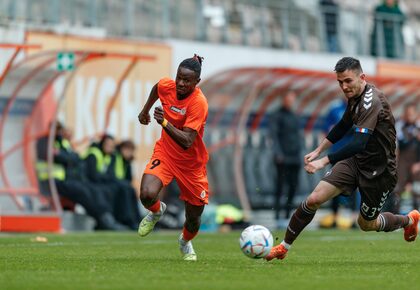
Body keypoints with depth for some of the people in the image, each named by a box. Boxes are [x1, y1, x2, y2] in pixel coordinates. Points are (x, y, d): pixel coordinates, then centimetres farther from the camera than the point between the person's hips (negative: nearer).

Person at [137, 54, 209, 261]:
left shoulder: (199, 103, -26)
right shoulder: (167, 86, -10)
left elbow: (187, 142, -33)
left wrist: (164, 122, -42)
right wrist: (145, 110, 27)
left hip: (191, 162, -2)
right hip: (165, 153, 3)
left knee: (194, 218, 7)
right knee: (147, 195, -26)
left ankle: (185, 242, 44)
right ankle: (156, 211, 12)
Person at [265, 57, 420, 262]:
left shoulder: (372, 101, -27)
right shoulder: (355, 96, 1)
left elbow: (359, 143, -36)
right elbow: (343, 127, 21)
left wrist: (324, 161, -40)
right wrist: (318, 151, 20)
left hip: (380, 169, -7)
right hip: (356, 160, 7)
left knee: (366, 224, 11)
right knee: (314, 199, -10)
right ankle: (283, 247, 2)